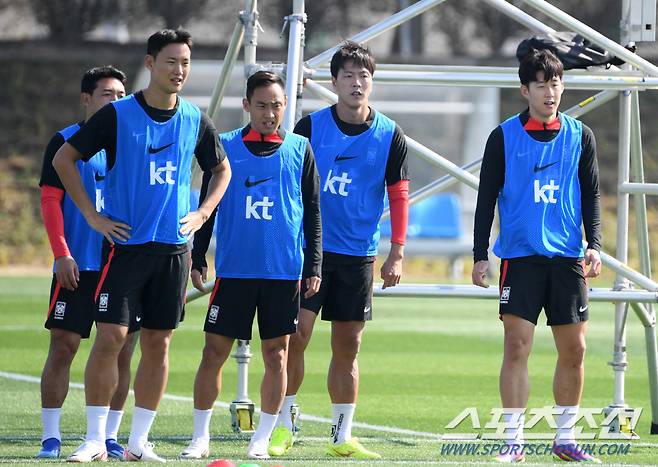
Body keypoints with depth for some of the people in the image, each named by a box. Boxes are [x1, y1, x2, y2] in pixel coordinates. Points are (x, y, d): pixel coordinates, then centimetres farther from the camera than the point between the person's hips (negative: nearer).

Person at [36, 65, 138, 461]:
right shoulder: (65, 142, 1)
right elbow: (50, 201, -3)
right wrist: (62, 254, -13)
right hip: (78, 266, -4)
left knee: (122, 351, 2)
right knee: (63, 346, -6)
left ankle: (110, 436, 9)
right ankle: (51, 437, -2)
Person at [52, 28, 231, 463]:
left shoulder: (195, 119, 7)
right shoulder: (118, 114, -5)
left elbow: (222, 170, 23)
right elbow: (64, 158, -1)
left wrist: (202, 214, 9)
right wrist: (91, 215, -4)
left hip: (174, 246, 4)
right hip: (125, 243, -4)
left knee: (158, 343, 5)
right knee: (110, 337, -10)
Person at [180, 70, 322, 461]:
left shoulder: (299, 149, 6)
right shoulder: (225, 146, 4)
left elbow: (313, 213, 8)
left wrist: (314, 267, 3)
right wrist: (197, 259, 4)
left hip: (285, 270, 0)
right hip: (234, 269, 0)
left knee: (277, 355, 2)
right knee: (215, 352, -2)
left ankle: (262, 439, 11)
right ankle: (201, 437, 8)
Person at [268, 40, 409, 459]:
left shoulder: (390, 136, 2)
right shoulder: (311, 126, -1)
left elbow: (399, 196, 5)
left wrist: (397, 253, 0)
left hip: (358, 255, 2)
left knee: (348, 346, 6)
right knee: (296, 335, -9)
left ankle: (343, 436, 13)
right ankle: (283, 426, 0)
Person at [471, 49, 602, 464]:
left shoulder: (581, 136, 8)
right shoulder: (504, 137, 2)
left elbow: (591, 195, 10)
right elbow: (487, 198, 4)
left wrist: (594, 245, -3)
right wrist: (480, 255, -1)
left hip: (568, 258, 2)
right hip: (520, 255, -2)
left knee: (574, 351, 3)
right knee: (517, 347, -8)